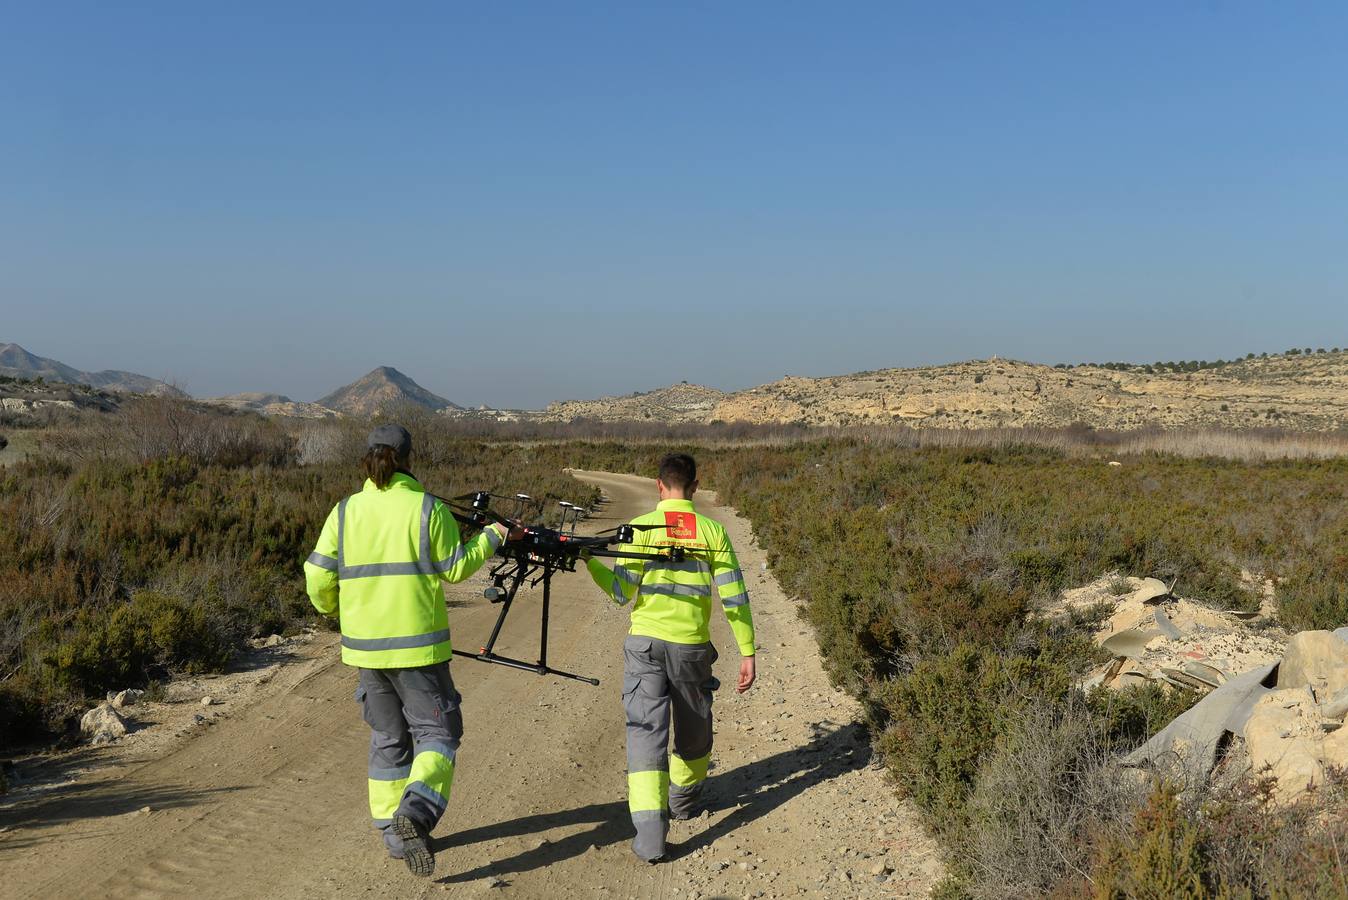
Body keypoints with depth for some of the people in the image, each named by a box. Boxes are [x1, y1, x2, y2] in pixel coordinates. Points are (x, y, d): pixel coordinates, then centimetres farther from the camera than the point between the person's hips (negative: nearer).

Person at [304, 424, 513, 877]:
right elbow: (454, 568, -2)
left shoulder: (344, 512, 0)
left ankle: (393, 833, 21)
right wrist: (490, 538, 14)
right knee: (437, 732, 5)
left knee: (387, 738, 17)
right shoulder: (428, 508, -10)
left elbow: (318, 577, 0)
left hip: (365, 645, 4)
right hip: (417, 644, -4)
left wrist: (331, 609, 21)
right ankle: (415, 811, -19)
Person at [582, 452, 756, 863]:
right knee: (693, 729, 22)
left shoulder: (640, 527, -4)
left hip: (645, 643, -1)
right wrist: (747, 652, 2)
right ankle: (684, 798, 43)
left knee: (646, 731, -2)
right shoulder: (712, 530, 0)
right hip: (692, 645, 1)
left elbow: (621, 592, -5)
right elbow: (734, 597, -3)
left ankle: (650, 830, -14)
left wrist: (589, 559, 6)